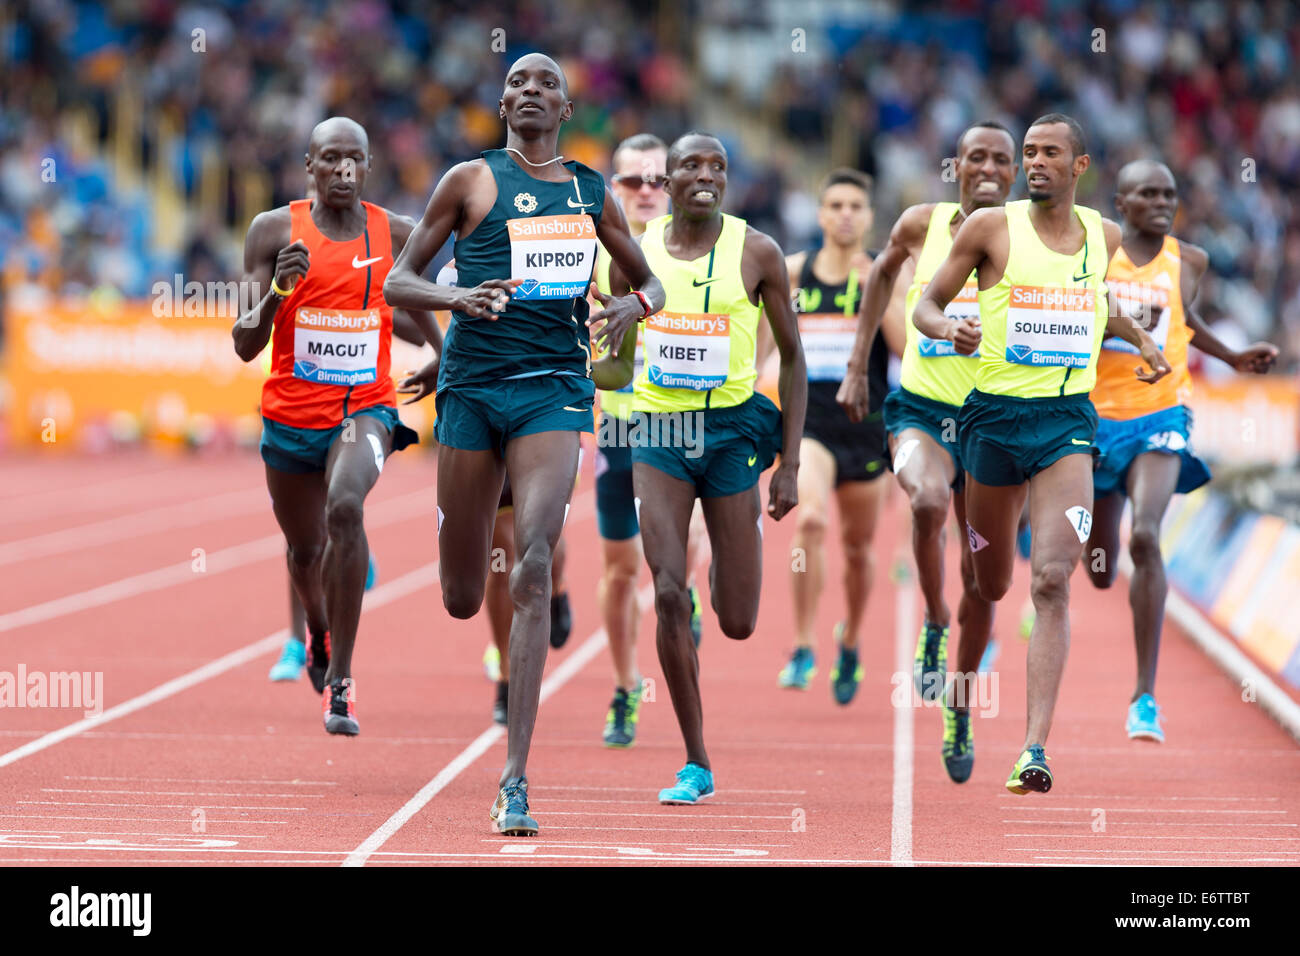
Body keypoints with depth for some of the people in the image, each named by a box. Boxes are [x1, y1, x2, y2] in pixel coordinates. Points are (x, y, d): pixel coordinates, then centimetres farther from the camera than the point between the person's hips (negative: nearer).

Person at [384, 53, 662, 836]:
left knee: (534, 565, -18)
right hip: (474, 384, 0)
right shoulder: (473, 180, 4)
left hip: (555, 388, 1)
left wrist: (631, 309, 0)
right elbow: (397, 281, 4)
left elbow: (651, 282, 24)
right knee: (462, 598, 4)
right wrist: (458, 297, -17)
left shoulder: (593, 192, 12)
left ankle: (516, 781, -20)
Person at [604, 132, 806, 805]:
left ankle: (740, 539, 41)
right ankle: (696, 764, -4)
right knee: (669, 594, -15)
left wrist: (790, 463, -3)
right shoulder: (634, 252, 1)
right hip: (658, 430, 1)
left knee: (737, 623, 2)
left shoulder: (757, 253, -3)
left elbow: (792, 357, 2)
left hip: (733, 429, 0)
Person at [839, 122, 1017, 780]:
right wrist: (857, 366, 17)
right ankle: (933, 623, -8)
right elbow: (884, 271, 18)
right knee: (928, 502, -35)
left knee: (982, 582, 5)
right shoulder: (923, 225, -1)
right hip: (919, 408, -1)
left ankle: (959, 712, 28)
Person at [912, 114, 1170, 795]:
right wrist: (949, 329, -18)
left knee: (1051, 582, -16)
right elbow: (925, 305, 3)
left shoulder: (1105, 236, 8)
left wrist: (1139, 337, 10)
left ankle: (1035, 748, -21)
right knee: (990, 585, 12)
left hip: (1068, 419, 1)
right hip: (994, 413, 0)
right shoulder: (990, 228, -1)